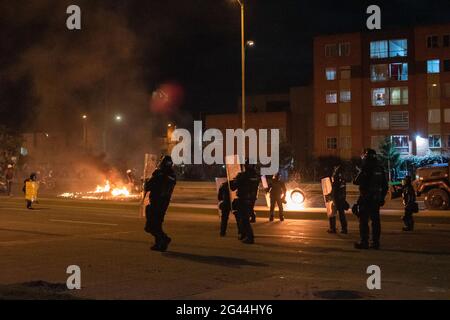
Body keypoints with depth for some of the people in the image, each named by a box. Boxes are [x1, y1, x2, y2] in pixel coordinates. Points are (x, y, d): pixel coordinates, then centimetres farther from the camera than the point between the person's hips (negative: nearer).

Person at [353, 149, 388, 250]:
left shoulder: (366, 169, -13)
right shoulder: (380, 169, 11)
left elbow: (356, 182, -12)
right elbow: (385, 186, 15)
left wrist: (359, 175, 8)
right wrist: (382, 197, 20)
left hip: (366, 199, -7)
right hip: (376, 199, 7)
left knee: (364, 221, -2)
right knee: (375, 220, 8)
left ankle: (364, 242, -3)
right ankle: (376, 242, 10)